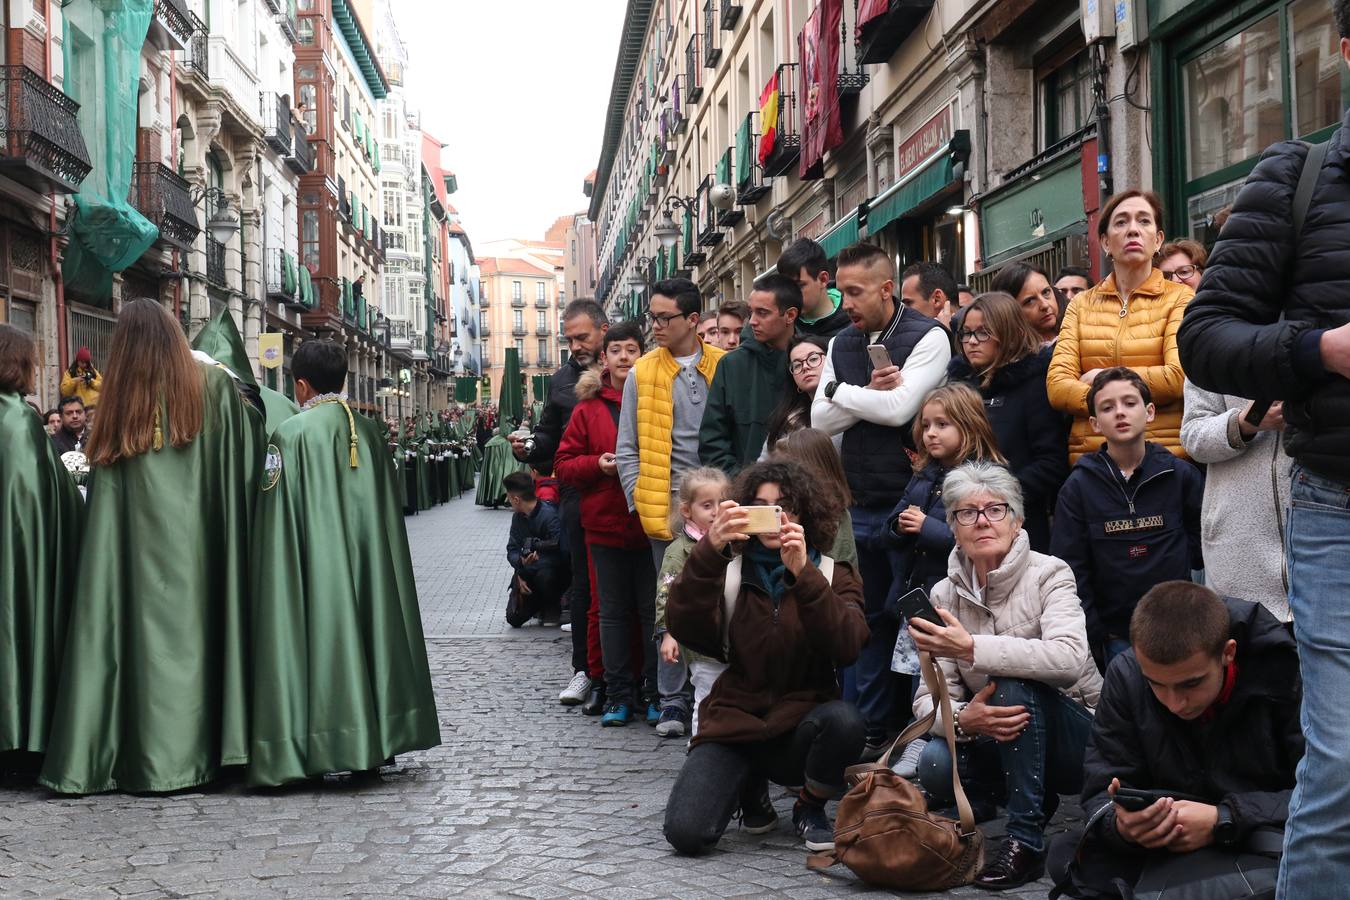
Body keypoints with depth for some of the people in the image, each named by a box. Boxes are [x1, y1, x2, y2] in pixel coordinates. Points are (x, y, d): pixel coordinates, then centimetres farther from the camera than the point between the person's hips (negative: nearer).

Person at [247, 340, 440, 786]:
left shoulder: (291, 433, -9)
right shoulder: (368, 431, 6)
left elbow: (277, 513, -10)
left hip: (314, 564, -5)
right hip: (367, 564, 5)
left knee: (323, 635, -1)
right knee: (365, 627, 13)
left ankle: (320, 745, -1)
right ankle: (374, 736, 18)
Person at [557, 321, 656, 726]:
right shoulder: (588, 407, 6)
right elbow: (565, 463, 7)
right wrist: (597, 465, -10)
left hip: (651, 522, -1)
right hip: (605, 525, 2)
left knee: (653, 609, 3)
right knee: (612, 611, 8)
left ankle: (655, 692, 13)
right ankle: (618, 693, 15)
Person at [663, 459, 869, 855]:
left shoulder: (831, 575, 4)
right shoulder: (727, 572, 5)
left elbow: (846, 646, -17)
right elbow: (685, 628, -17)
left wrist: (802, 574, -31)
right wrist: (709, 551, -31)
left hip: (800, 727, 0)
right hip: (733, 724, 0)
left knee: (843, 719, -34)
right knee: (686, 832, -22)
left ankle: (810, 808, -1)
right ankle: (751, 789, 13)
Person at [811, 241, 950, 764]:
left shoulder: (927, 337, -6)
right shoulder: (842, 344, 11)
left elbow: (899, 408, -18)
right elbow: (821, 420, 3)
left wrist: (840, 391, -5)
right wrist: (870, 391, -11)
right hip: (858, 506, 6)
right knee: (868, 618, 13)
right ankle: (870, 726, 22)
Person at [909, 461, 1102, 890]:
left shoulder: (1048, 574, -13)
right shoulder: (944, 594, -1)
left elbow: (1069, 659, -33)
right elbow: (929, 696, -8)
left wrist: (971, 648, -40)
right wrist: (962, 719, -32)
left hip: (1075, 738, -4)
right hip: (996, 742, 4)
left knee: (1014, 687, -32)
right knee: (935, 767, -26)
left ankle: (1026, 840, -22)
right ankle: (1037, 800, 5)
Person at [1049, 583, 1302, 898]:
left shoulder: (1285, 671, -18)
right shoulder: (1126, 676, -7)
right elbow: (1100, 792, -5)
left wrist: (1224, 819, -29)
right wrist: (1120, 825, -29)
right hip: (1177, 852, 4)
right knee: (1067, 855, -20)